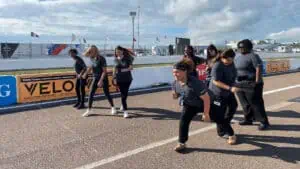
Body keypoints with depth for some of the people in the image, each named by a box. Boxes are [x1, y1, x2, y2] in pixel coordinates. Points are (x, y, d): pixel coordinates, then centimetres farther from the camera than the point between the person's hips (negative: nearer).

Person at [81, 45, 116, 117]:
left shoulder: (101, 59, -19)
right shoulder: (92, 58, 0)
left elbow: (104, 71, -19)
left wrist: (101, 81, -24)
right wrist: (86, 73, 9)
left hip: (103, 78, -5)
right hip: (95, 78, 6)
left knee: (107, 94, 3)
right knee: (91, 94, 0)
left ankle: (113, 108, 23)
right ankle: (89, 110, 8)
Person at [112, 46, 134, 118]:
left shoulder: (127, 58, -6)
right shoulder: (116, 59, 5)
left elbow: (131, 67, -11)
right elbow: (114, 69, 11)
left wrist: (123, 70, -21)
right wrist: (114, 78, 6)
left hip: (127, 79, -2)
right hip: (119, 79, 2)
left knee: (125, 93, 5)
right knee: (123, 94, -1)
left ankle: (123, 105, 34)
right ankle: (125, 111, 2)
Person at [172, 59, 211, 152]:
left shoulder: (195, 83, -40)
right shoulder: (176, 82, -18)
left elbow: (206, 99, -33)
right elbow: (176, 94, 1)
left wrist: (206, 113, -25)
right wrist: (175, 95, -24)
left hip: (203, 104, -5)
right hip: (190, 105, 5)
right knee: (183, 119, -15)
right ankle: (181, 143, -3)